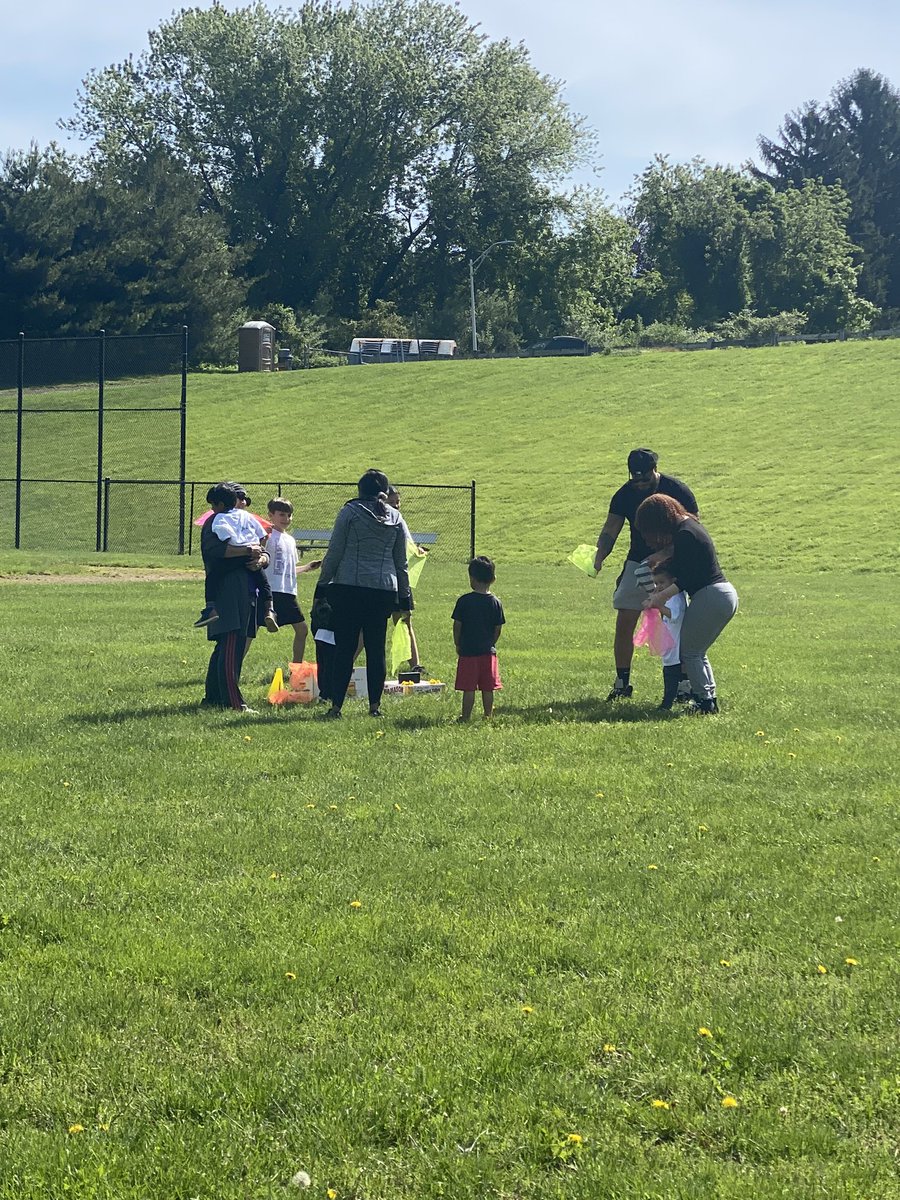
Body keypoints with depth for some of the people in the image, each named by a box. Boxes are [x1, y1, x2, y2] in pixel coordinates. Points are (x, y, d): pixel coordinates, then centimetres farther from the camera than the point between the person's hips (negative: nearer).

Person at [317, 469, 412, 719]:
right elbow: (401, 562, 13)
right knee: (377, 649, 9)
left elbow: (334, 553, -2)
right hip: (384, 589, 3)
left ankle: (336, 706, -4)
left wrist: (323, 584, 4)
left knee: (344, 649, -2)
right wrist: (404, 596, 19)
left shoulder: (350, 512, -1)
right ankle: (375, 705, 8)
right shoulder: (395, 518, 10)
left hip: (349, 588, -3)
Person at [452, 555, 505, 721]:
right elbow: (498, 629, 3)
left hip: (468, 651, -3)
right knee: (488, 688, 9)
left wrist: (457, 645, 8)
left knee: (469, 688, 1)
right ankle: (488, 716, 14)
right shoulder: (495, 603, -1)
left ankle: (466, 716, 4)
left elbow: (457, 625, -6)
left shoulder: (464, 601, -9)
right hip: (488, 651, 3)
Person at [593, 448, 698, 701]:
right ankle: (622, 683, 9)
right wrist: (599, 556, -27)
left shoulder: (678, 491, -13)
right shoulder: (625, 495, -5)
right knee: (624, 625, -1)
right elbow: (610, 531, -7)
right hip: (637, 563, 3)